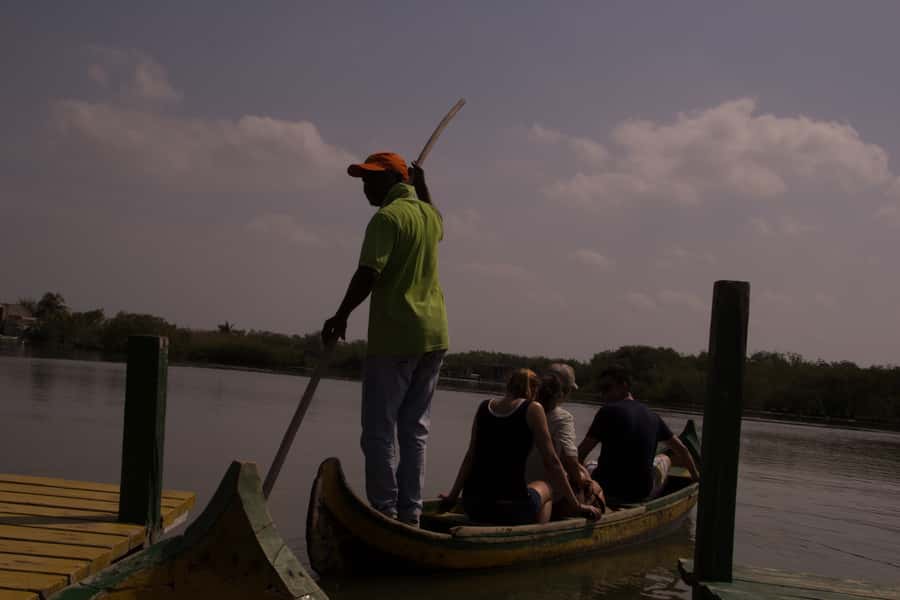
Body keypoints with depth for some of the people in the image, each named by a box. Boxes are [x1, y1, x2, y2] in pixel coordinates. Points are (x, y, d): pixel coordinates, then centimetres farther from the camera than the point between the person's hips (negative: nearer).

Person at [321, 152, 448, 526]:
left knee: (379, 432, -2)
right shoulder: (430, 215, 15)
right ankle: (411, 514, 11)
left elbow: (369, 273, -19)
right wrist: (421, 185, 42)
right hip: (435, 334, 8)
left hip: (394, 336, -8)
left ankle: (385, 513, -3)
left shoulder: (387, 217, -9)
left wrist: (341, 316, -11)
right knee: (415, 431, 10)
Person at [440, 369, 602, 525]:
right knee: (543, 489, 30)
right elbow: (551, 462, -2)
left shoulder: (485, 407, 11)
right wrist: (577, 506, 4)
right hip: (510, 508, -5)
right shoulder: (532, 409, -2)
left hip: (471, 508, 5)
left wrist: (453, 496, 26)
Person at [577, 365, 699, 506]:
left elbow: (581, 452, -12)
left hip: (606, 493, -3)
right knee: (664, 459, 32)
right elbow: (681, 449, 16)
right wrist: (696, 475, 31)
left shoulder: (608, 411, -9)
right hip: (642, 495, 3)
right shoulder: (652, 416, 6)